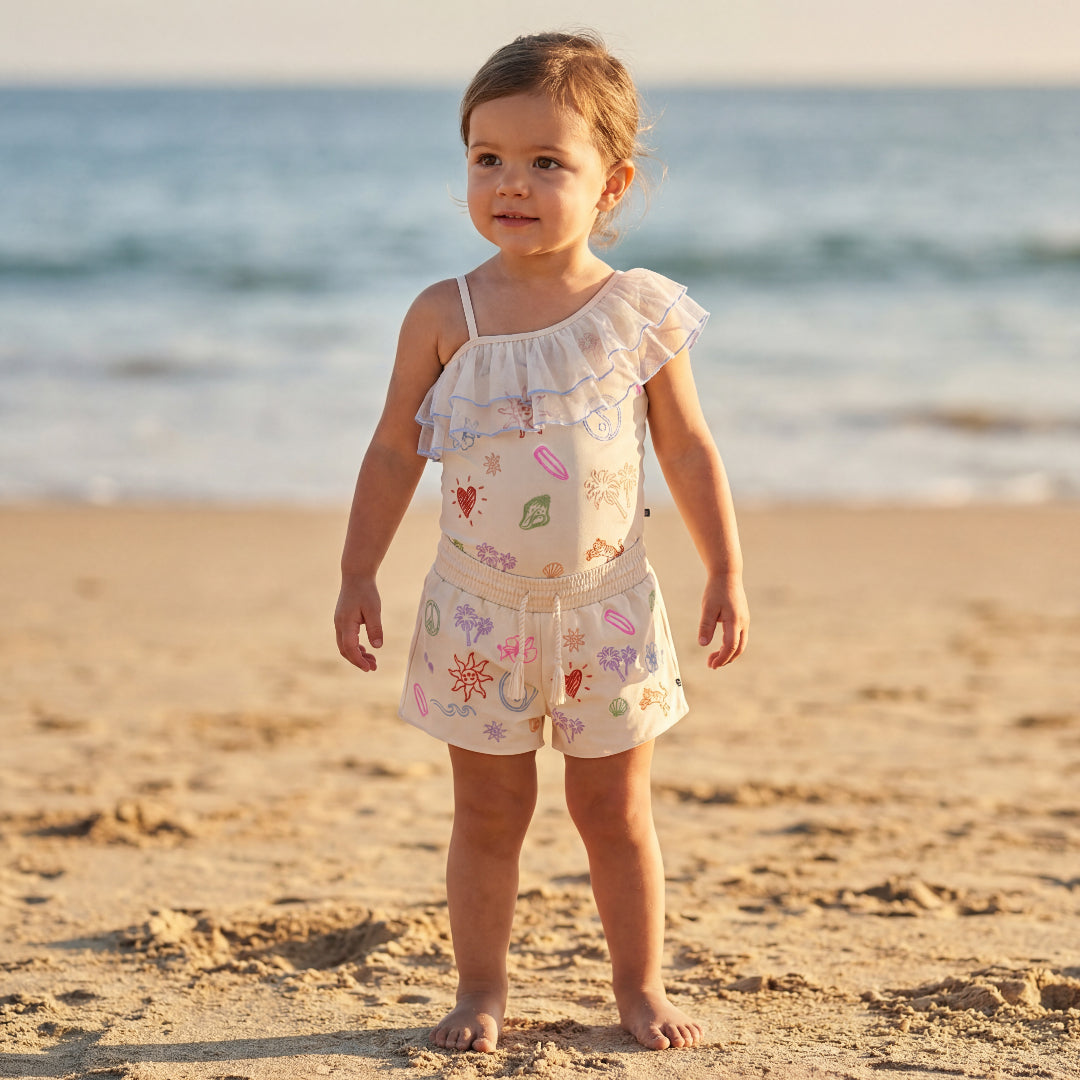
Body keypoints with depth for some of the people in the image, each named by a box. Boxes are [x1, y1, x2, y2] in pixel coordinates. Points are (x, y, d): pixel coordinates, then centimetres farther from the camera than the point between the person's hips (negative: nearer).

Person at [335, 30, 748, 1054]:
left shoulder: (640, 313, -5)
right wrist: (357, 573, 1)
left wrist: (726, 572, 3)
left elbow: (688, 449, 4)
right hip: (480, 612, 0)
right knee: (488, 812, 8)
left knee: (615, 810, 10)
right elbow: (395, 448, 2)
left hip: (605, 606, 0)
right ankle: (480, 989, 20)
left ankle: (641, 986, 23)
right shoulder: (446, 315, -5)